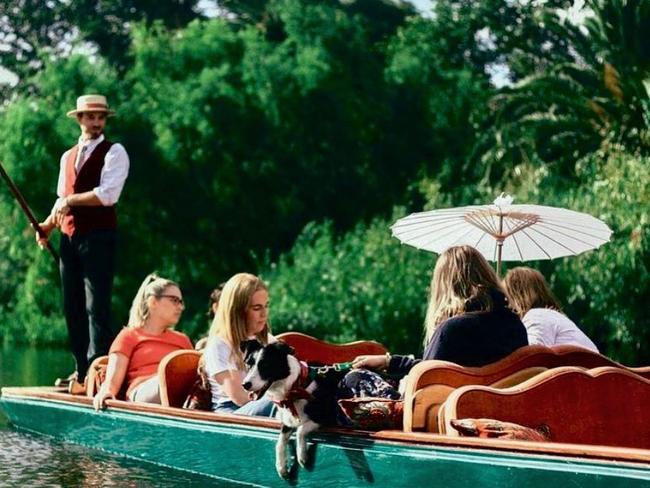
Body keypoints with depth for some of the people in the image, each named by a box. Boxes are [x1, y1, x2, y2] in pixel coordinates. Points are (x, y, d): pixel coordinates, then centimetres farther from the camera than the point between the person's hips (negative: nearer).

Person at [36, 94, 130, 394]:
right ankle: (81, 371, 16)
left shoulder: (114, 153, -2)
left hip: (98, 237, -7)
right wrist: (48, 223, 5)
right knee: (72, 307, 9)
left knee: (96, 307, -10)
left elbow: (107, 194, -14)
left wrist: (71, 201, -9)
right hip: (69, 238, 7)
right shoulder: (68, 157, 19)